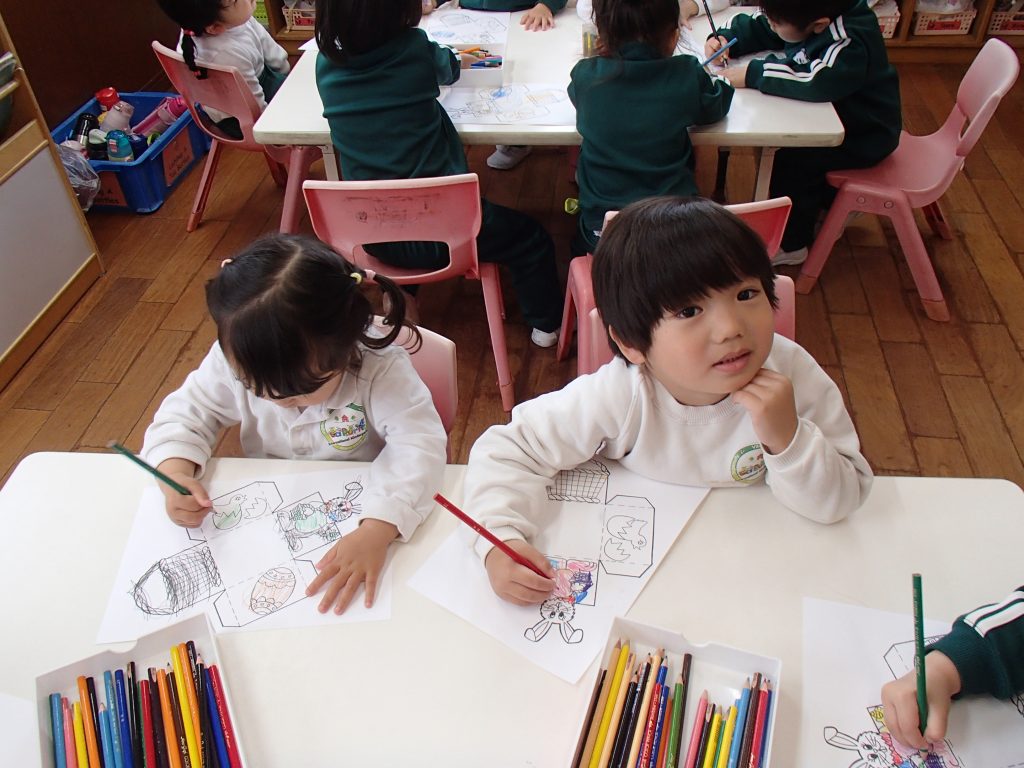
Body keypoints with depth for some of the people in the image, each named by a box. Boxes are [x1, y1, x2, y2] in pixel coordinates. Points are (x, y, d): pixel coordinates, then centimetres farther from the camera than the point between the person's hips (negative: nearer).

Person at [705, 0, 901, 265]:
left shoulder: (852, 43, -34)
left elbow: (818, 80, -50)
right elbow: (754, 29, 3)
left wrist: (753, 73, -43)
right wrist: (723, 39, -16)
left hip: (864, 136, -9)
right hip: (833, 118, 9)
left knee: (791, 162, -19)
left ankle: (791, 245, 1)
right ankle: (836, 203, 26)